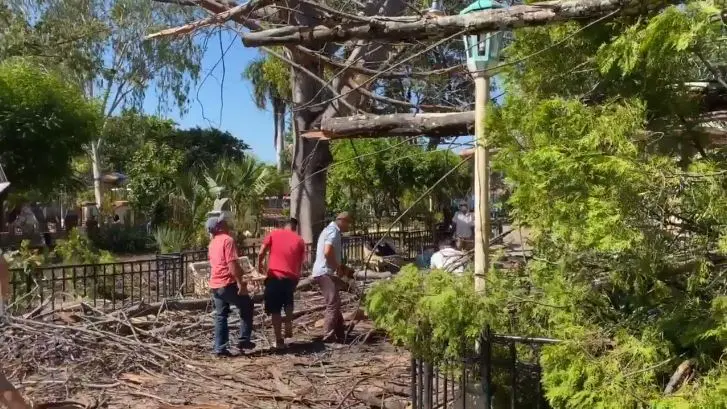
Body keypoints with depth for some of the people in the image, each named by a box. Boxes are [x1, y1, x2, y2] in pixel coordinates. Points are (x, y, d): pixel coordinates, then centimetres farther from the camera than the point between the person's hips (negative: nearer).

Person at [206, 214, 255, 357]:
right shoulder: (227, 239, -12)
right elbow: (232, 263, -20)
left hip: (215, 284, 8)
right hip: (227, 283, -8)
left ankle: (220, 348, 8)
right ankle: (243, 340, 8)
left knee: (220, 315, 11)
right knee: (247, 306, 9)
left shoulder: (213, 242, 15)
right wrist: (240, 282, -19)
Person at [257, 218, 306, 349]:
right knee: (288, 301, 31)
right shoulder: (300, 240, 11)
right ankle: (289, 328, 24)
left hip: (275, 276, -2)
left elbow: (261, 253, 0)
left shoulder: (274, 233, 6)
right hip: (291, 277, 2)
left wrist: (260, 265, 19)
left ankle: (279, 340, 7)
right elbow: (300, 264, 13)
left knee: (275, 309, 7)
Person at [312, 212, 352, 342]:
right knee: (333, 304, -10)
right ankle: (329, 335, -9)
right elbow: (327, 252, -27)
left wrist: (341, 266, 18)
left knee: (335, 304, 14)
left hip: (325, 273, 11)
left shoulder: (329, 230, 20)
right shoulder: (333, 231, -12)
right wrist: (338, 267, -15)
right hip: (325, 273, -11)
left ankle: (340, 335, 19)